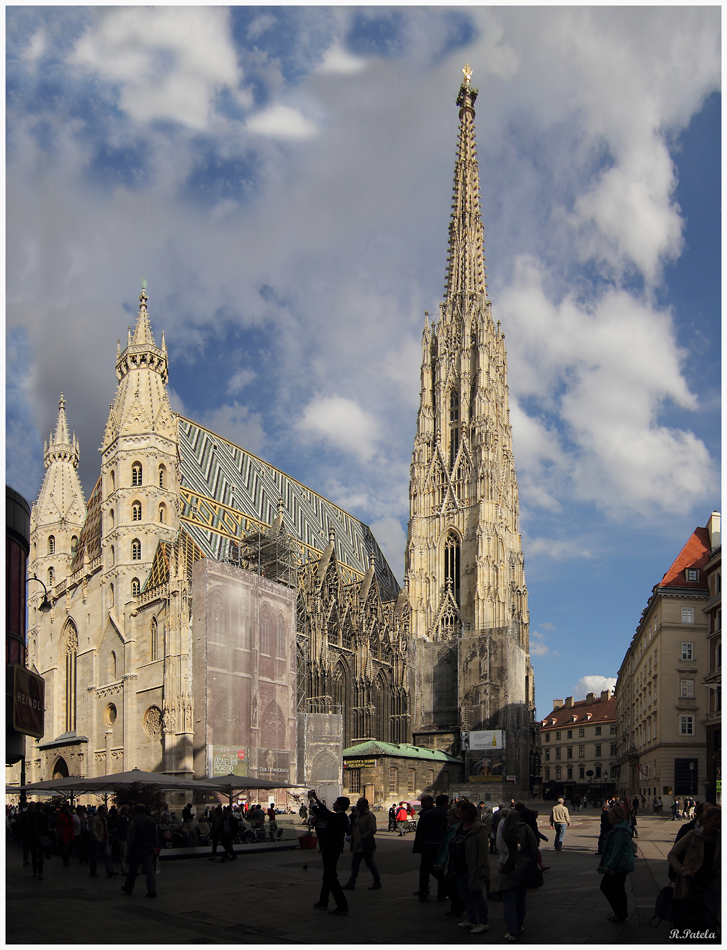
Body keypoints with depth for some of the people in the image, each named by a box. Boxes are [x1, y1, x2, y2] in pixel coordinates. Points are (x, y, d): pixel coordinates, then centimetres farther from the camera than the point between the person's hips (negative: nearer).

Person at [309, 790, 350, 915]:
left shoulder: (337, 817, -22)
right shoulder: (342, 817, 7)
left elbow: (321, 813, -21)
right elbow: (326, 811, 19)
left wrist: (312, 800, -8)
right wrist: (316, 799, 20)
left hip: (331, 850, -10)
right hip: (333, 849, 10)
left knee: (331, 878, -6)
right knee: (328, 876, 20)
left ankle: (342, 906, -7)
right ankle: (323, 902, 33)